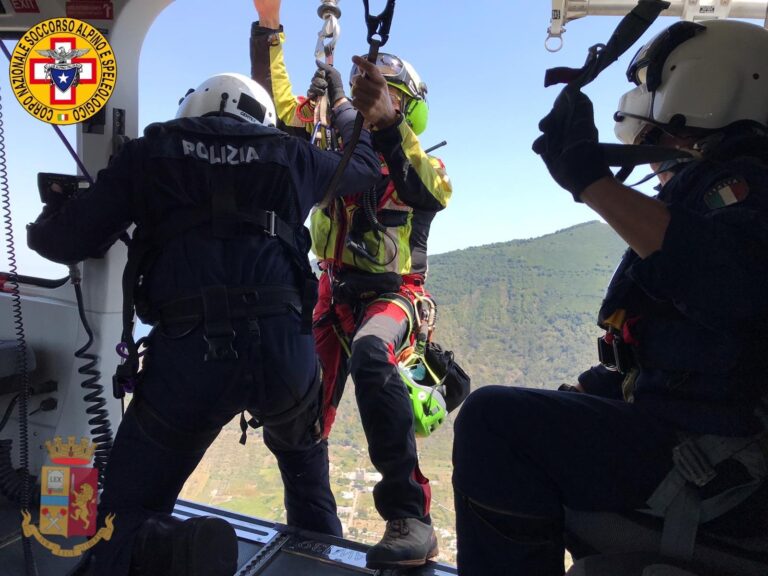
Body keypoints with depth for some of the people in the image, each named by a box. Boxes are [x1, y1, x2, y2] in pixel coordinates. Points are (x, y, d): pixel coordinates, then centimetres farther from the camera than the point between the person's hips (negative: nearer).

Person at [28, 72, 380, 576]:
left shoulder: (152, 152, 12)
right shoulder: (290, 154, 17)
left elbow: (61, 240, 7)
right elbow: (364, 168, 36)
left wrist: (47, 224, 32)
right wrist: (351, 124, 57)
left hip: (191, 352, -2)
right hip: (283, 344, 3)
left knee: (125, 520, 12)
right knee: (305, 464, 35)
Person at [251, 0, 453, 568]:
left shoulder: (425, 163, 4)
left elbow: (435, 193, -20)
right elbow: (280, 105, 11)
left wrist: (388, 121, -30)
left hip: (392, 293, -4)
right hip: (334, 292, 4)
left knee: (370, 356, -37)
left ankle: (411, 518, -34)